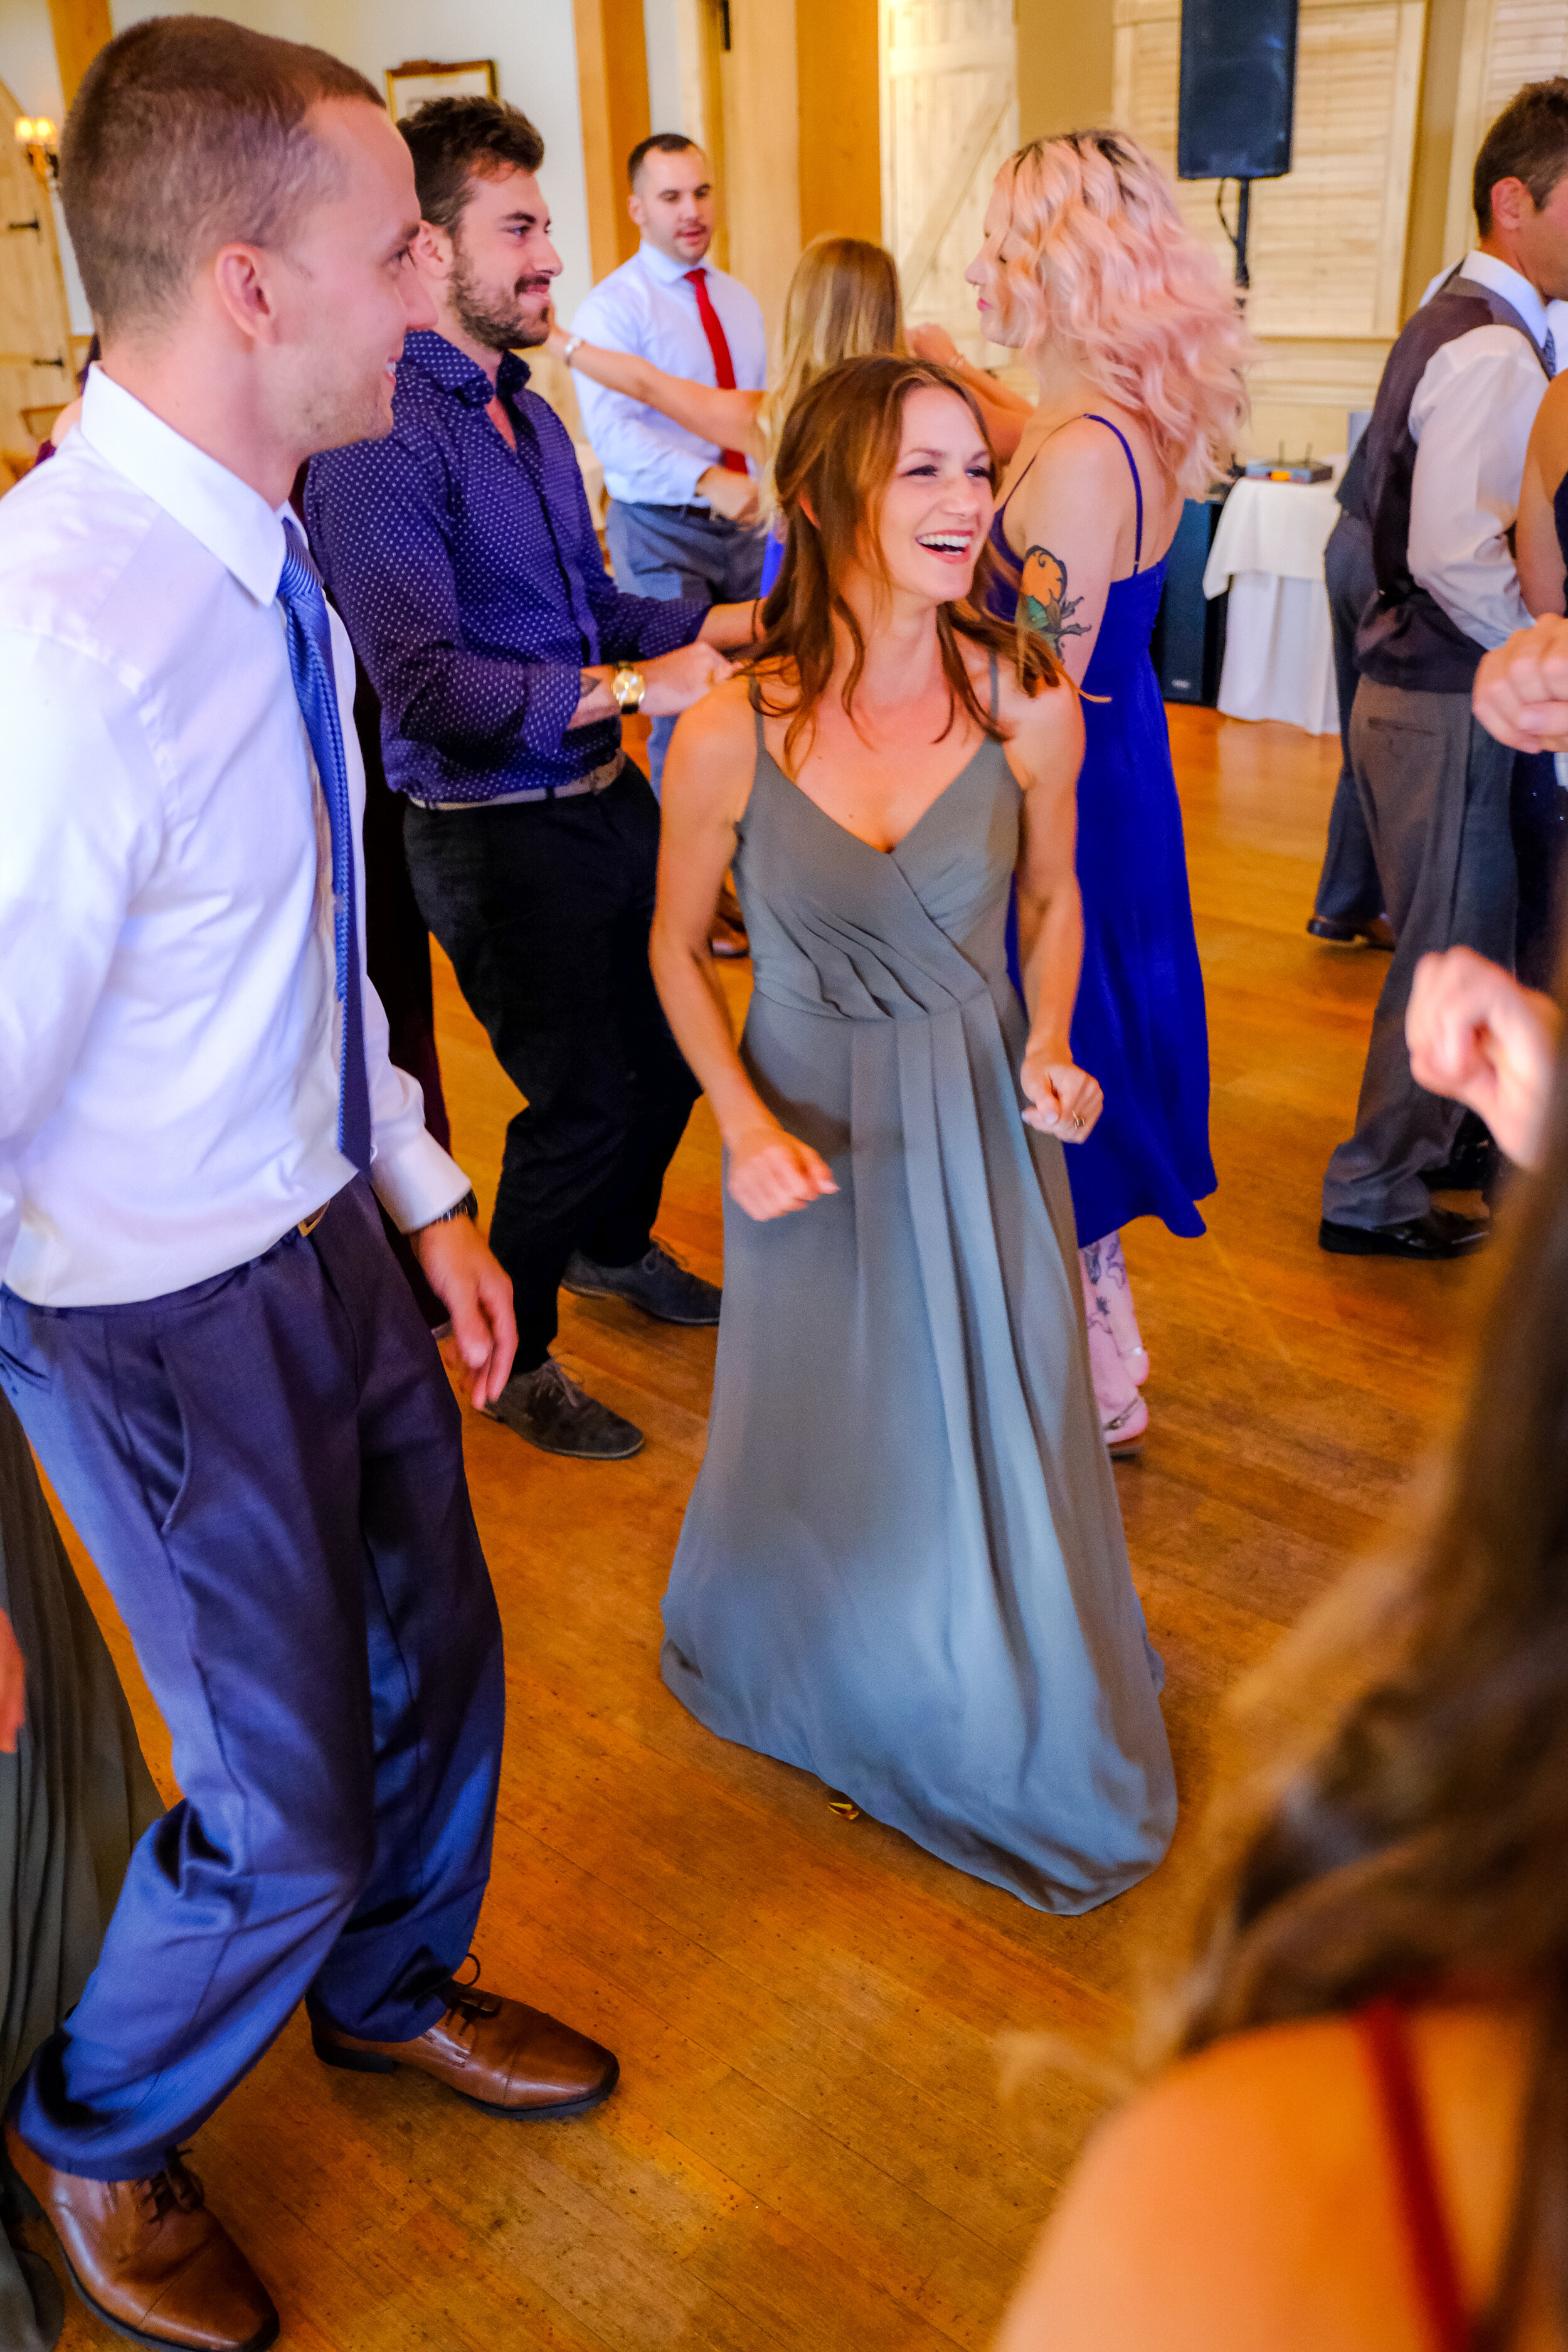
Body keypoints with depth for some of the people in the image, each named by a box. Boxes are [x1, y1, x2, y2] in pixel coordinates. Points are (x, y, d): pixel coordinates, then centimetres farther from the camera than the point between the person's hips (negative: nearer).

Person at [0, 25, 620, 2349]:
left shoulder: (262, 558, -2)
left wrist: (427, 1194, 13)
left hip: (334, 1233, 8)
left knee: (435, 1656, 24)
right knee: (291, 1811, 10)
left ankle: (393, 1989, 56)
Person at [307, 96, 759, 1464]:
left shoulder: (528, 412, 11)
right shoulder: (382, 437, -19)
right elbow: (427, 684, -26)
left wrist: (724, 620, 5)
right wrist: (629, 688, -25)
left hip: (607, 800, 9)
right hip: (495, 832, -9)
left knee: (668, 1052, 20)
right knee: (577, 1102, 1)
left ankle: (613, 1244, 49)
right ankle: (514, 1354, 26)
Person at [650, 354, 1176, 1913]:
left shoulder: (1027, 707, -13)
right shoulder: (728, 736, -17)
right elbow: (678, 947, -2)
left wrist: (1049, 1047, -11)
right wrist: (743, 1123, -13)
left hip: (982, 1123, 1)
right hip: (811, 1127, -1)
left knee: (1004, 1432, 13)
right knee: (819, 1434, 17)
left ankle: (1020, 1729, 43)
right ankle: (820, 1679, 51)